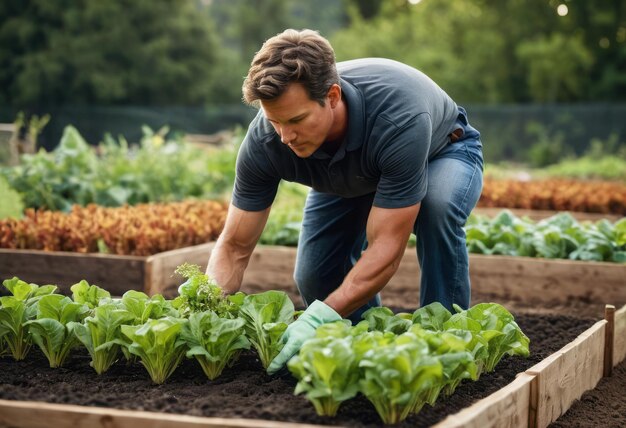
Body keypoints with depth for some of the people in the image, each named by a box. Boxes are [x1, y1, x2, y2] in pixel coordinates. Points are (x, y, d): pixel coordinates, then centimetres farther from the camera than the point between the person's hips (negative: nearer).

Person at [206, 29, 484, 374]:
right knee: (314, 277, -13)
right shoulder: (264, 141, -32)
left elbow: (386, 248, -43)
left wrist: (320, 318, -52)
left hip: (442, 152, -4)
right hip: (351, 178, 4)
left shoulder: (399, 116, -45)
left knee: (437, 208, -37)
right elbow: (235, 247, -23)